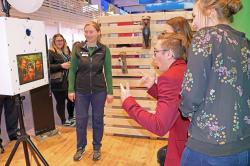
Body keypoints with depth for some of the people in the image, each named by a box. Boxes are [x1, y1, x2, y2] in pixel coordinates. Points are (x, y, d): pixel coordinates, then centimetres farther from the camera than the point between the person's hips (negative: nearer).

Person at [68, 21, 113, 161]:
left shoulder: (104, 50, -4)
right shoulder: (77, 49, -1)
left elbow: (108, 72, -2)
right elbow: (72, 70, 2)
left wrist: (110, 92, -5)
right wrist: (71, 90, -3)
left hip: (99, 90, -1)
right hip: (81, 90, 1)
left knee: (97, 119, 10)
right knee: (81, 120, 9)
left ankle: (97, 147, 29)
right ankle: (81, 147, 31)